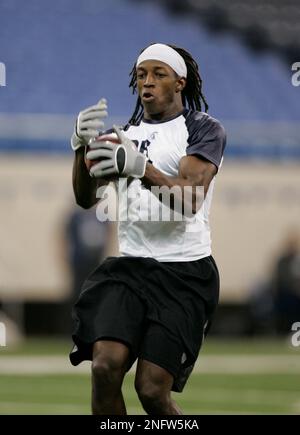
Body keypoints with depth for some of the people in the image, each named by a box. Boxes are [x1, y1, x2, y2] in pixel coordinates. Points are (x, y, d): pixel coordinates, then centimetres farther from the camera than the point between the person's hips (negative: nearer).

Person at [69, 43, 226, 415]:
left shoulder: (204, 129, 0)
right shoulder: (125, 134, 16)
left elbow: (190, 200, -16)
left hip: (185, 272, -4)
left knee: (152, 389, -11)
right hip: (131, 266, 4)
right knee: (106, 365, -21)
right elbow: (87, 199, 4)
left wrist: (141, 168, -33)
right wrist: (82, 147, -15)